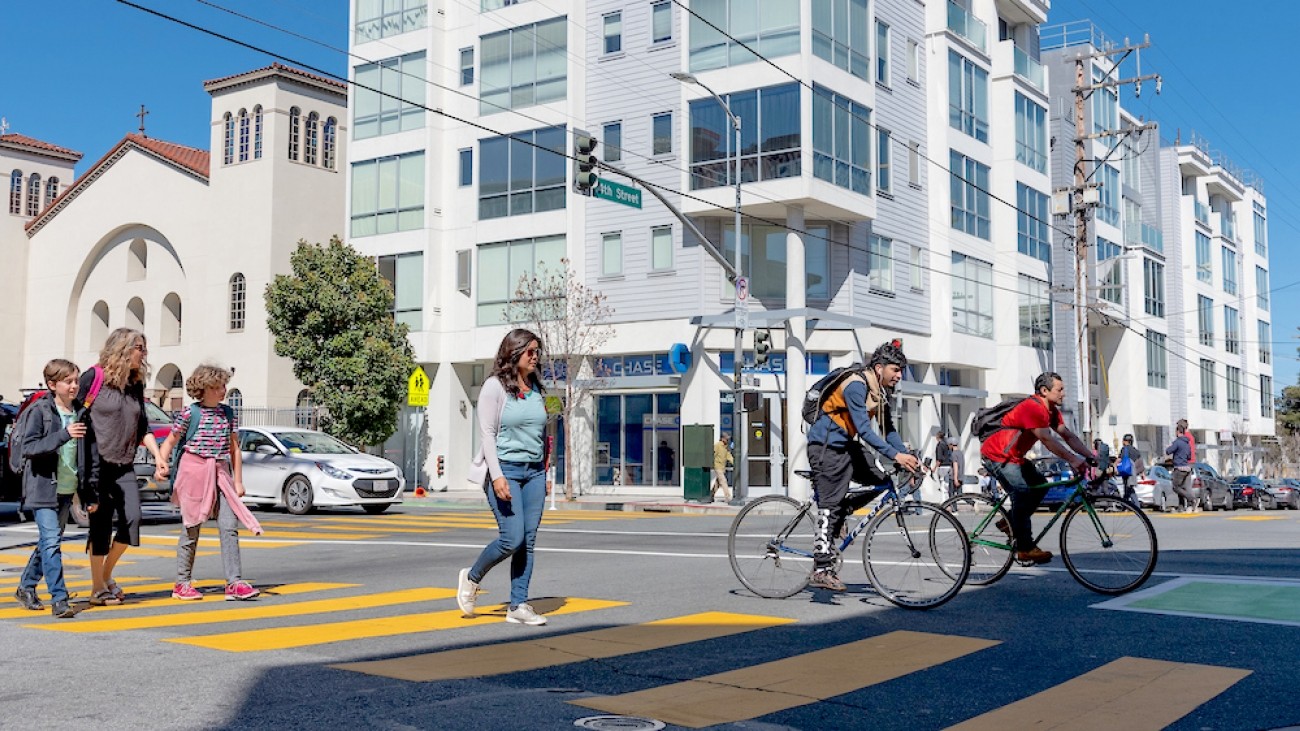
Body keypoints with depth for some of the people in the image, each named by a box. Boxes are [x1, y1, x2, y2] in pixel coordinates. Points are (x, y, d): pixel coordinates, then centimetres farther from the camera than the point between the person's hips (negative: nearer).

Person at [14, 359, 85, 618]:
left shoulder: (79, 412, 7)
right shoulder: (41, 410, -8)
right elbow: (28, 448, -15)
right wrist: (63, 435, -27)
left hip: (67, 489, 6)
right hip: (43, 487, -6)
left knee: (49, 541, 15)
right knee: (51, 541, -11)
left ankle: (26, 586, 32)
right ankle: (59, 599, -11)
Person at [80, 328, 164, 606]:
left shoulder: (136, 385, 13)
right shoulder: (94, 378, -6)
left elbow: (142, 428, 19)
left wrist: (158, 456, 8)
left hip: (124, 467, 6)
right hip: (95, 466, -5)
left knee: (132, 520, -4)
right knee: (101, 526, -1)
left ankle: (106, 575, 18)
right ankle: (97, 588, 12)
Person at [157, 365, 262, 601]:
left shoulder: (228, 414, 11)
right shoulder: (189, 413, -2)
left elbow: (234, 449, 15)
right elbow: (169, 442, 4)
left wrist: (238, 481, 12)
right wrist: (162, 464, -14)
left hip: (221, 473, 4)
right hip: (193, 471, -4)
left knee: (229, 526, -6)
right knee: (191, 528, 3)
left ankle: (234, 582, -7)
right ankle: (182, 583, 14)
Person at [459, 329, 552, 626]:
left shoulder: (537, 389, 12)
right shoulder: (495, 386, -6)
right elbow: (487, 434, -10)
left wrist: (545, 475, 16)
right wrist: (497, 476, -18)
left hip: (533, 471, 6)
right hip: (505, 469, -6)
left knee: (528, 540, 2)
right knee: (512, 538, -12)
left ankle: (518, 606, 7)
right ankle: (472, 577, 14)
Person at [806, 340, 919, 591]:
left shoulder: (880, 391, 6)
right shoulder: (856, 386, -22)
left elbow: (888, 429, 8)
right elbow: (864, 430, -28)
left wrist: (908, 456, -5)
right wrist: (895, 455, -32)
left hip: (847, 445, 9)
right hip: (826, 446, -9)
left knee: (883, 481, -2)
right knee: (829, 506, -9)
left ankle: (839, 512, 11)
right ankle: (821, 570, -6)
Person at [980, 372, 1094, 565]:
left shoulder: (1052, 411, 7)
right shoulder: (1032, 408, -24)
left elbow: (1069, 436, 2)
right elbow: (1047, 440, -32)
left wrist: (1091, 457, -9)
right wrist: (1073, 459, -36)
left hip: (1013, 457, 10)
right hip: (996, 456, -10)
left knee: (1040, 484, 4)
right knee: (1023, 492, -18)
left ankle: (1010, 523, 14)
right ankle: (1025, 548, -16)